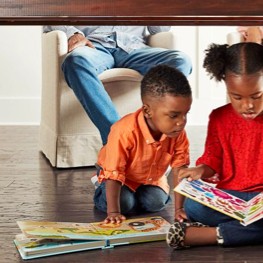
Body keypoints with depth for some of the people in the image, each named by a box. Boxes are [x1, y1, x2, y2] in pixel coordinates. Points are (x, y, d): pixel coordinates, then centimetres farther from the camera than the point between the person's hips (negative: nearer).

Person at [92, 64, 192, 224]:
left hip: (153, 178, 4)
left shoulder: (178, 133, -25)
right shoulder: (125, 131, -39)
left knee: (155, 203, -20)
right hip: (123, 178, -4)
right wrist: (113, 212, -36)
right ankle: (102, 190, 6)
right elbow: (114, 173, -33)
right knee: (125, 203, -25)